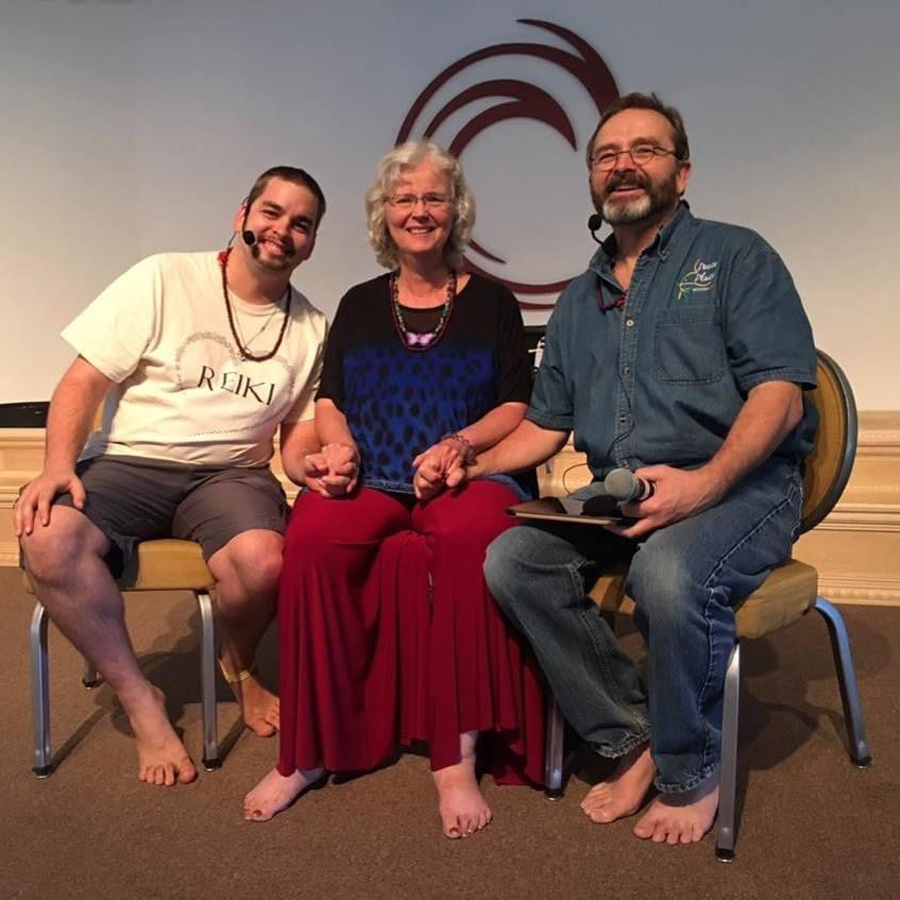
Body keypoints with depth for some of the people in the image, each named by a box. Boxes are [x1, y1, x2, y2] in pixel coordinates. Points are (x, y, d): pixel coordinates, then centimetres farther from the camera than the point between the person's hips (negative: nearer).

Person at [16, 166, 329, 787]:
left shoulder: (312, 329, 9)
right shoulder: (165, 279, 1)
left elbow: (298, 443, 10)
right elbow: (84, 381, -1)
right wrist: (59, 466, -17)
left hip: (232, 474, 1)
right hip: (126, 462, 0)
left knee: (263, 562, -32)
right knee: (50, 541, -31)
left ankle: (240, 667, 5)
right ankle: (141, 701, -9)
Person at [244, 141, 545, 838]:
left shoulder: (492, 302, 15)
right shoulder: (359, 305, 22)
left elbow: (518, 406, 7)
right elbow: (329, 400, 16)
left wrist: (463, 443, -12)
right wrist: (338, 444, -6)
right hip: (369, 478, 2)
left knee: (472, 538, -38)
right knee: (311, 541, -31)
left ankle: (457, 758, -29)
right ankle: (307, 750, -18)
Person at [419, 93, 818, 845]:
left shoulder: (735, 257, 3)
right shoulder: (580, 300, 20)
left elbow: (780, 392, -10)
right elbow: (545, 424, 20)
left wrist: (703, 484, -27)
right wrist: (471, 464, 2)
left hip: (739, 485, -5)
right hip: (616, 495, 6)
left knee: (669, 573, -35)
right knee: (511, 560, -18)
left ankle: (689, 771, -7)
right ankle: (632, 738, -3)